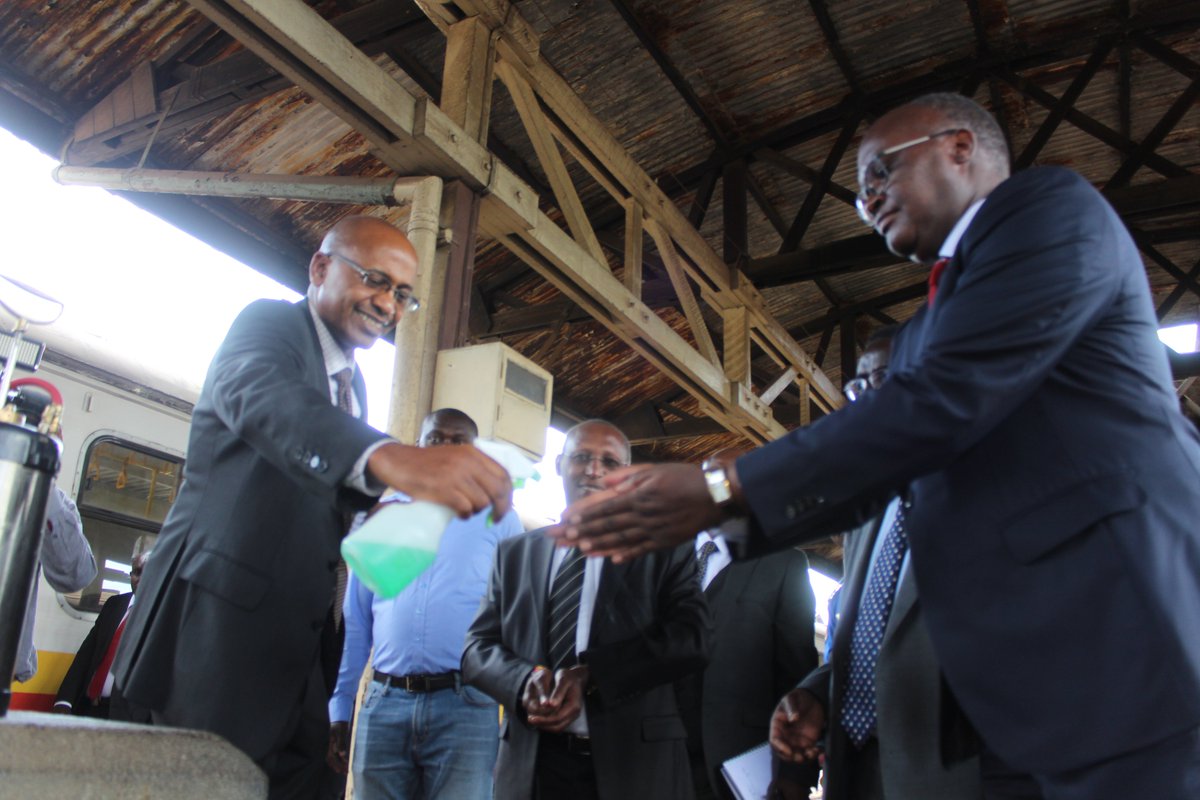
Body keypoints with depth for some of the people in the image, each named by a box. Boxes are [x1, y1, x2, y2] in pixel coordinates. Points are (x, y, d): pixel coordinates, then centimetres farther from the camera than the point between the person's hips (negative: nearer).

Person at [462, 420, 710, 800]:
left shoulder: (664, 548, 3)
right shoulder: (514, 554, 10)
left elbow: (691, 637, -10)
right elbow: (478, 647, 6)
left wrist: (591, 675, -21)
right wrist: (526, 679, -16)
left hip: (635, 760, -1)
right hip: (532, 762, 2)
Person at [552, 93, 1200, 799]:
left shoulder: (1052, 206, -3)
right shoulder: (921, 333, 22)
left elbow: (946, 397, -17)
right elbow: (866, 477, 15)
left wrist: (725, 489, -17)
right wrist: (703, 509, 3)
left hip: (1115, 617, -8)